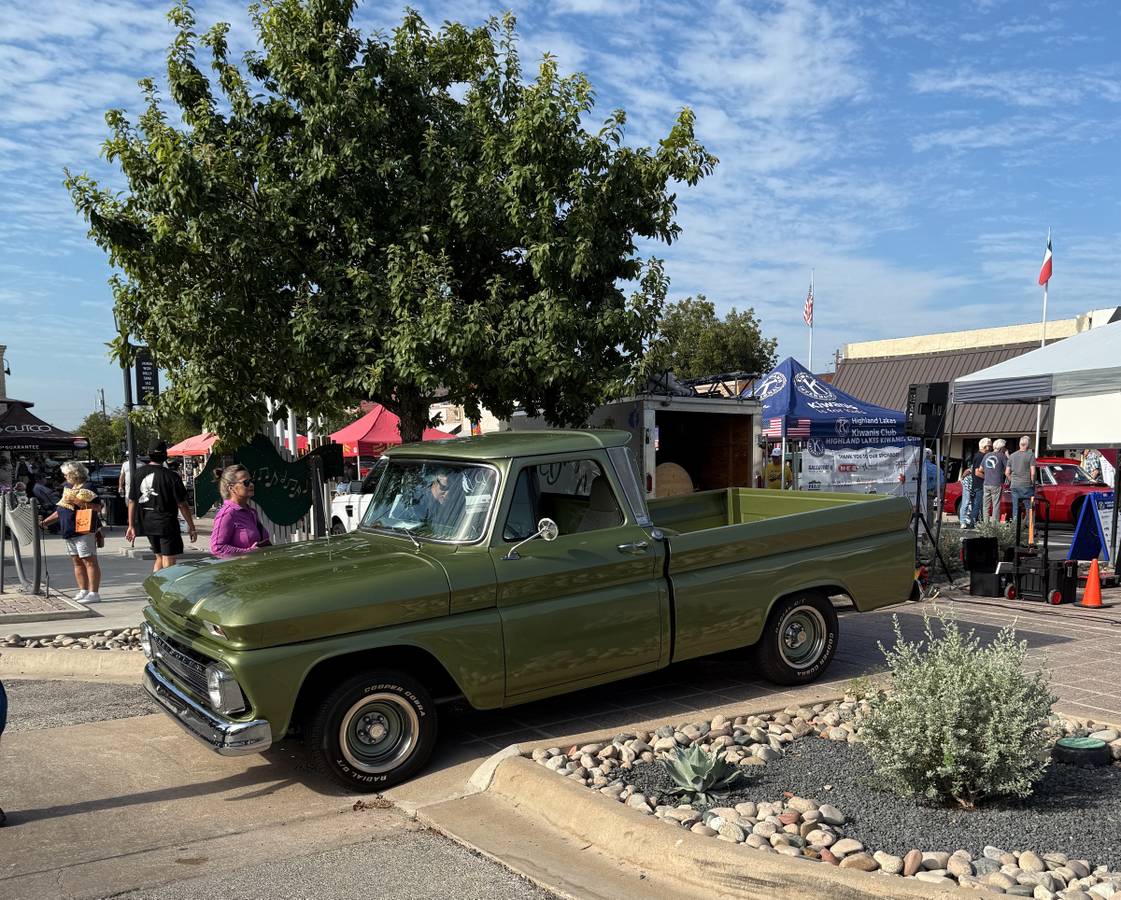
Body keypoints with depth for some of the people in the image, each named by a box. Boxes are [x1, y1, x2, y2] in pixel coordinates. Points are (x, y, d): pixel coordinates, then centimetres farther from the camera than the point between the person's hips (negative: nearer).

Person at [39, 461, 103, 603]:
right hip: (69, 531, 9)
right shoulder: (70, 488, 20)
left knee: (89, 561, -8)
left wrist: (79, 503, -22)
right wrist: (46, 521, 22)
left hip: (84, 531, -9)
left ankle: (94, 593, -9)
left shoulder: (88, 487, -7)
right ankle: (83, 591, 16)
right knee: (77, 562, 11)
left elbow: (98, 507, -16)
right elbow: (61, 510, 26)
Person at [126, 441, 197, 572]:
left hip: (147, 524, 6)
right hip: (166, 523, -5)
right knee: (168, 561, 2)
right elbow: (182, 504, -12)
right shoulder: (171, 476, -14)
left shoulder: (139, 473, 1)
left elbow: (132, 501, 5)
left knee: (159, 557, 20)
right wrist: (191, 527, -4)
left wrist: (131, 526, 13)